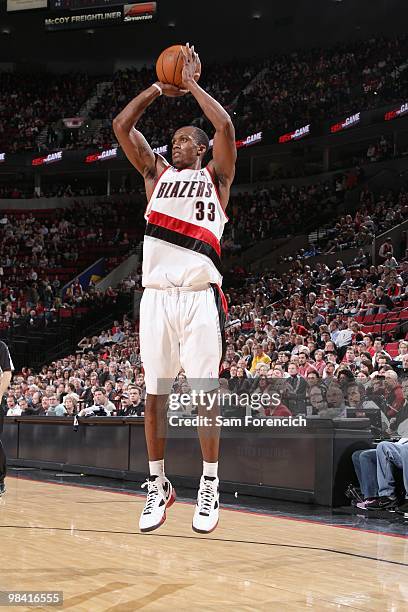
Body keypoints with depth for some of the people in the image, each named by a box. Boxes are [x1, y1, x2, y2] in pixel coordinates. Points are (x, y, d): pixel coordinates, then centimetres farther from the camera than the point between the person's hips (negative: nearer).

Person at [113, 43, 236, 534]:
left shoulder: (215, 177, 11)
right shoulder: (158, 174, 20)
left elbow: (224, 126, -6)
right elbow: (122, 126, 12)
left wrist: (192, 83, 4)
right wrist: (161, 88, 12)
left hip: (200, 296, -3)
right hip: (157, 295, 4)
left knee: (205, 392, -1)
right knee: (154, 394, 5)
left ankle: (209, 488, 8)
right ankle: (158, 486, 16)